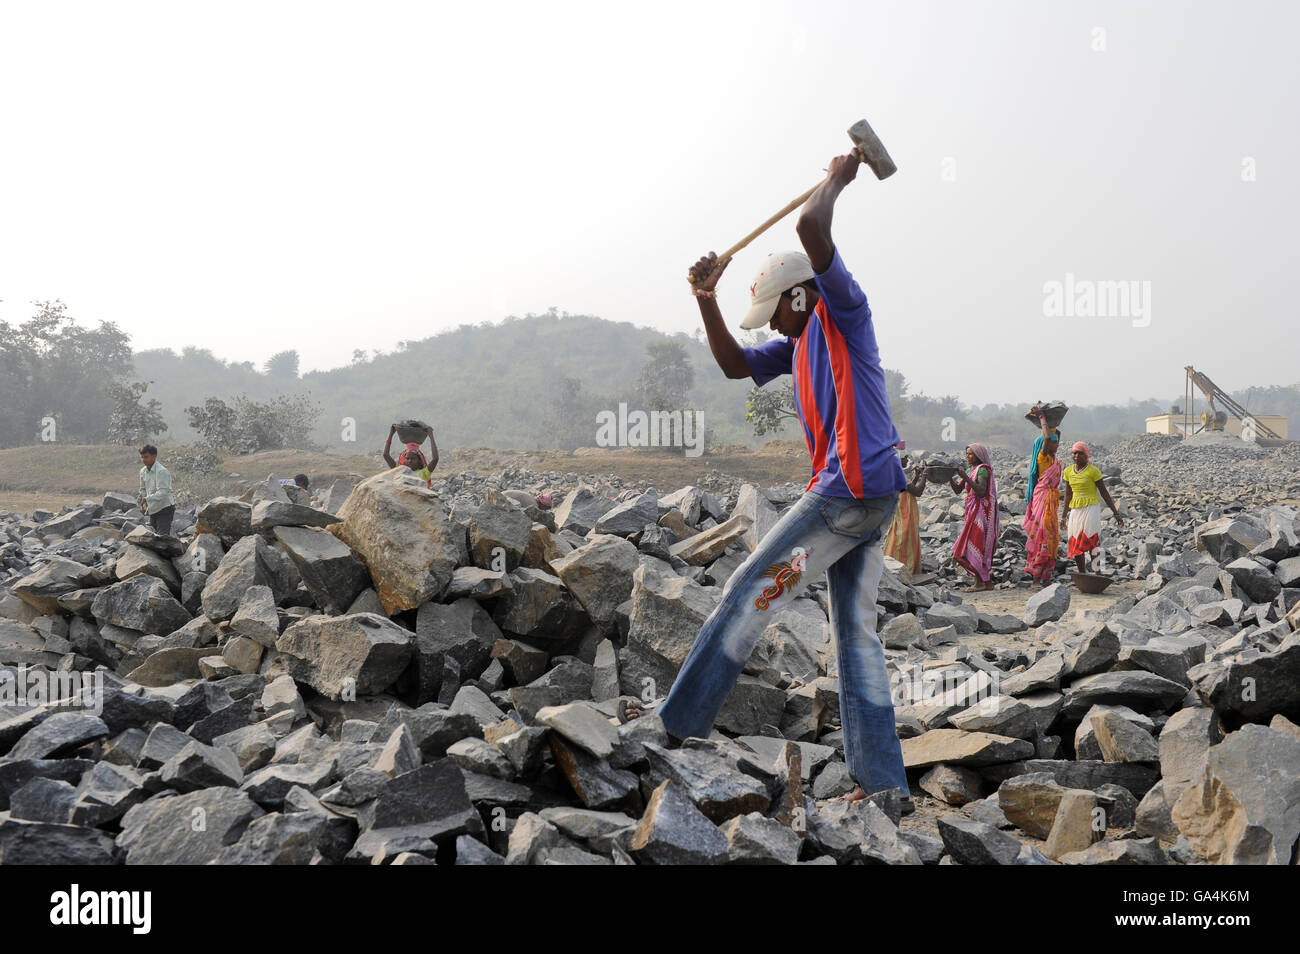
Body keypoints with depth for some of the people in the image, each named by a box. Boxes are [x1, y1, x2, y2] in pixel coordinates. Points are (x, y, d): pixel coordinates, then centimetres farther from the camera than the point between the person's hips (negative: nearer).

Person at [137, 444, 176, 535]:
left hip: (165, 509, -8)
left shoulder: (162, 471, -20)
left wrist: (146, 499, -36)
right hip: (153, 510, 8)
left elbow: (163, 493, -28)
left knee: (163, 537, -16)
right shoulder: (143, 471, 6)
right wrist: (142, 505, 2)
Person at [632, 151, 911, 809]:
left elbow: (811, 227, -17)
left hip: (848, 492, -10)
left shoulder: (844, 312, -4)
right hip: (873, 501, 10)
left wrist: (836, 180, 1)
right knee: (856, 632, 8)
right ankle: (884, 783, 8)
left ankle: (679, 722, 7)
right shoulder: (801, 342, 22)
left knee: (748, 596, -3)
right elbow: (737, 365, 21)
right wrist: (707, 303, 8)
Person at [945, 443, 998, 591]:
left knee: (974, 544, -11)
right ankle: (986, 581, 9)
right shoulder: (972, 470, 16)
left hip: (981, 512, -9)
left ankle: (980, 581, -8)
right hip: (973, 512, 9)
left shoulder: (982, 470, -10)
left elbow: (981, 491, -23)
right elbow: (957, 490, 14)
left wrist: (965, 478, -25)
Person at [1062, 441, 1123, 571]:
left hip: (1091, 508, -5)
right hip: (1076, 511, 5)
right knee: (1075, 545, 3)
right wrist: (1063, 517, 19)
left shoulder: (1093, 470, -5)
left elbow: (1104, 493, -1)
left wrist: (1116, 513, -1)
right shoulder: (1068, 471, 9)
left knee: (1091, 542, -16)